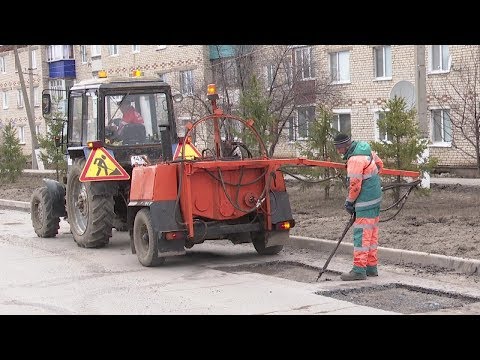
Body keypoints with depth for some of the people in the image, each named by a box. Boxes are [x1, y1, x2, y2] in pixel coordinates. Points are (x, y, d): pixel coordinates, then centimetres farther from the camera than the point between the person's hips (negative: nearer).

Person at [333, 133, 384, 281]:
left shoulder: (355, 159, -20)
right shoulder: (366, 150, 9)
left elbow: (355, 185, -19)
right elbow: (380, 164, 23)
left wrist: (349, 202, -5)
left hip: (366, 202, -10)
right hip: (375, 198, 10)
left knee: (361, 234, -9)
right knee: (371, 234, 14)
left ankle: (359, 270, -9)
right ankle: (371, 267, 20)